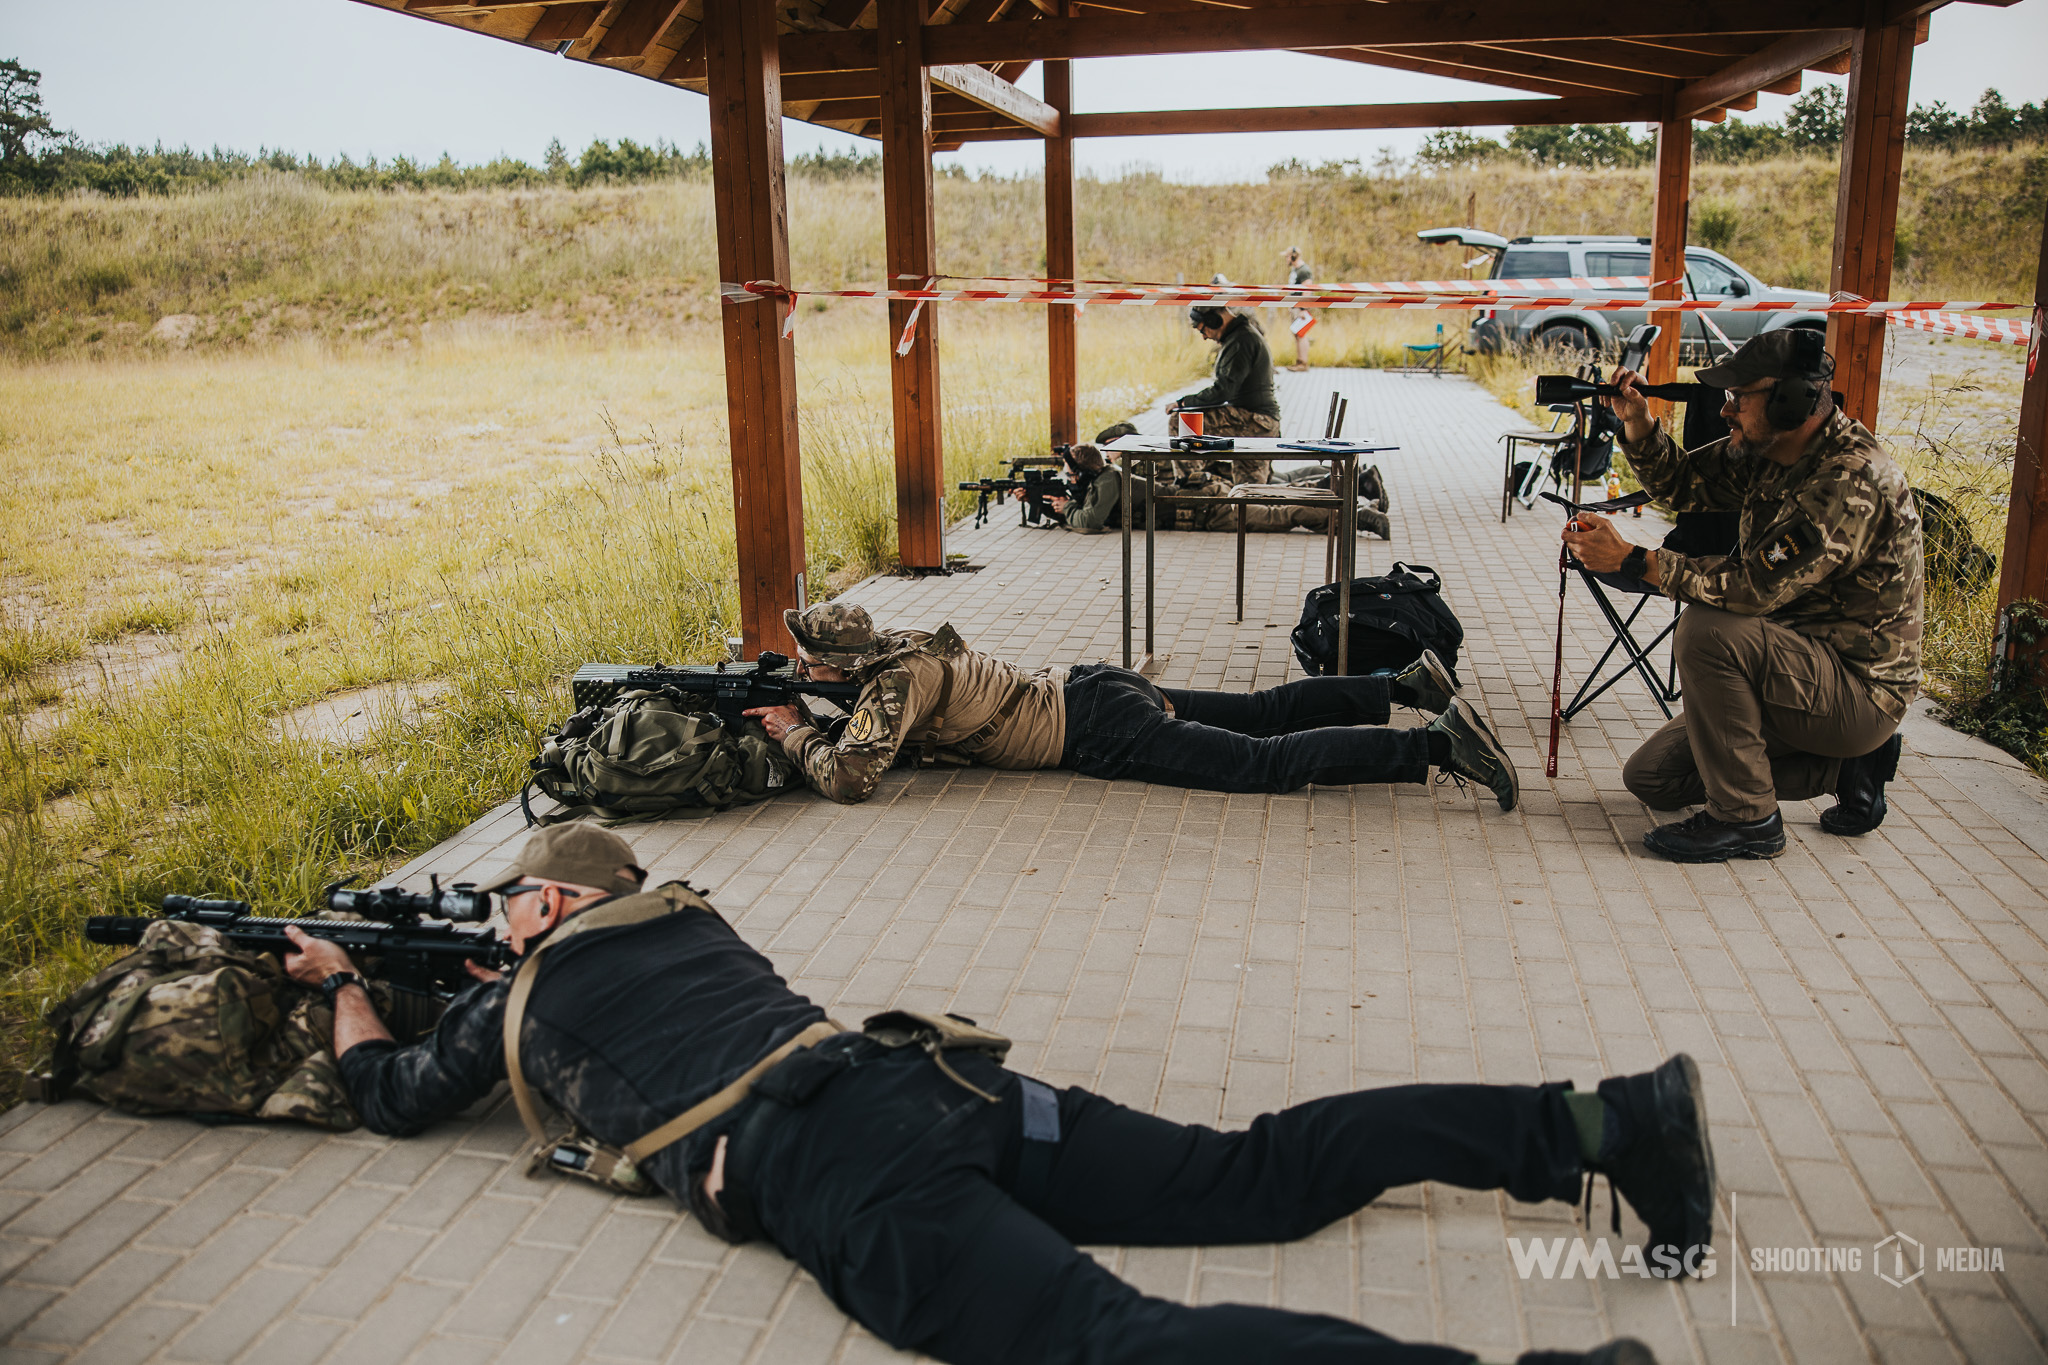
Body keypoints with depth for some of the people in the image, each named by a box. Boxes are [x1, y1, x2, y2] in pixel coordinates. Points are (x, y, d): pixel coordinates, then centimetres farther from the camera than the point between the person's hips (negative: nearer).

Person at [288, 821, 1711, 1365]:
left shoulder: (525, 994, 17)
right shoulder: (687, 919, 32)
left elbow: (390, 1094, 34)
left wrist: (343, 983, 51)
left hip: (833, 1179, -7)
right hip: (928, 1084, 7)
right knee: (1260, 1174, 4)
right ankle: (1601, 1120, -6)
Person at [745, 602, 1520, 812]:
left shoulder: (897, 682, -17)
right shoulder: (905, 646, 9)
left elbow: (849, 777, -27)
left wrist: (794, 735, -9)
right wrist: (798, 707, 20)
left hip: (1100, 729, -8)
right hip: (1091, 691, 8)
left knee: (1267, 761, -12)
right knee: (1264, 713, 16)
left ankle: (1436, 745, -16)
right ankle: (1404, 685, 20)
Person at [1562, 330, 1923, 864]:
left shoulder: (1853, 478, -27)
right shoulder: (1768, 450, 1)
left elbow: (1756, 588, -33)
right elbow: (1683, 481, 14)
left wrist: (1632, 559, -27)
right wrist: (1638, 424, -6)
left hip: (1862, 692, -9)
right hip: (1796, 671, 9)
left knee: (1708, 629, -32)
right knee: (1650, 776, 7)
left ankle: (1746, 818, -17)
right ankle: (1844, 764, 13)